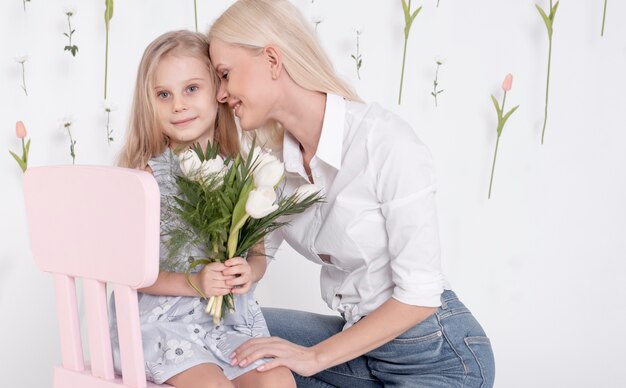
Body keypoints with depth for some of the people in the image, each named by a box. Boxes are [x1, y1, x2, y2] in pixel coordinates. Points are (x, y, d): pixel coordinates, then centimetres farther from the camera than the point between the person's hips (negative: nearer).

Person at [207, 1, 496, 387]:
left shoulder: (385, 139, -23)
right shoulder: (277, 159, -2)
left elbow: (420, 295, -21)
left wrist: (315, 356, -18)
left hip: (439, 354, -6)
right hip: (358, 338, 7)